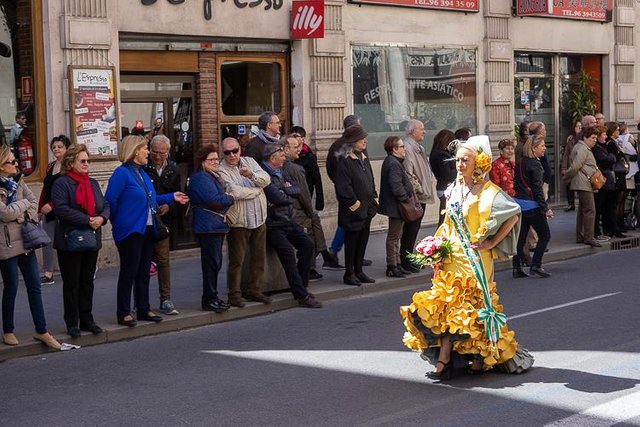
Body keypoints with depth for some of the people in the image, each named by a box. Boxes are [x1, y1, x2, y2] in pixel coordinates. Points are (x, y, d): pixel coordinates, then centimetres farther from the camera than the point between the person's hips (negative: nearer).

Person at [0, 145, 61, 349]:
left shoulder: (18, 183, 9)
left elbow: (34, 204, 8)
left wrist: (24, 215, -9)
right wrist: (24, 203, -6)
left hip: (25, 241, 6)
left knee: (34, 287, 6)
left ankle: (41, 331, 12)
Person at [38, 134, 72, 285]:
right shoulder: (50, 166, 13)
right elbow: (45, 188, 17)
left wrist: (52, 205, -21)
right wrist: (40, 208, 14)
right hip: (48, 211, 7)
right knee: (47, 241, 5)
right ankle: (48, 274, 9)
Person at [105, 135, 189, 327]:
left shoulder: (142, 173, 14)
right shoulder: (122, 173, -14)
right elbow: (110, 201, -17)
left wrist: (171, 197, 17)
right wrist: (118, 222, -8)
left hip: (147, 229, 9)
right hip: (130, 230, -9)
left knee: (144, 272, 13)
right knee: (128, 272, -3)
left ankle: (144, 309, 22)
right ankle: (124, 313, 4)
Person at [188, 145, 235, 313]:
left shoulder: (211, 176, 21)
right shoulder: (202, 178, -14)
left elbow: (219, 197, 25)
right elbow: (214, 200, -23)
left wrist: (226, 198, 4)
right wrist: (230, 198, -9)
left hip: (216, 225, 11)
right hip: (208, 226, -11)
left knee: (215, 262, 13)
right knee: (212, 262, -8)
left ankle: (212, 297, 20)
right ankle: (209, 300, -3)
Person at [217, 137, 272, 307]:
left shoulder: (249, 162, 9)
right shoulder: (222, 171, -9)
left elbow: (266, 179, -4)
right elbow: (235, 192, -22)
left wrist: (251, 175, -24)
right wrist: (257, 189, -7)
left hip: (259, 219, 6)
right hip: (238, 222, -6)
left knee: (259, 257, 12)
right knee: (237, 260, 0)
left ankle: (253, 290, 24)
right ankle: (234, 294, 10)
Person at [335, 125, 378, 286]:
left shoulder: (364, 158, 13)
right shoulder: (345, 161, -14)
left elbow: (371, 181, 21)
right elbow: (343, 187, -18)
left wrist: (374, 199, 11)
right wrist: (354, 203, -17)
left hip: (366, 209, 8)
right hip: (353, 211, -8)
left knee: (363, 240, 13)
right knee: (351, 241, 0)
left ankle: (358, 271, 23)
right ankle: (349, 274, 8)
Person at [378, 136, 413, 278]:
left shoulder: (389, 161, 12)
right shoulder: (394, 164, -22)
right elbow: (396, 187, -28)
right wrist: (405, 197, -15)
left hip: (393, 205, 11)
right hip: (396, 206, -11)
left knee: (395, 236, 18)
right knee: (393, 237, -3)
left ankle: (397, 264, 27)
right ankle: (392, 267, 3)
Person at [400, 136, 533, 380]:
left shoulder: (488, 192, -10)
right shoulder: (454, 190, 11)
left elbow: (514, 215, -13)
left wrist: (492, 242, -14)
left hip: (475, 258, -6)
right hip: (452, 257, 6)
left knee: (473, 307, -1)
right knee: (446, 306, -1)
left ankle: (482, 356, 14)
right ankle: (443, 360, -2)